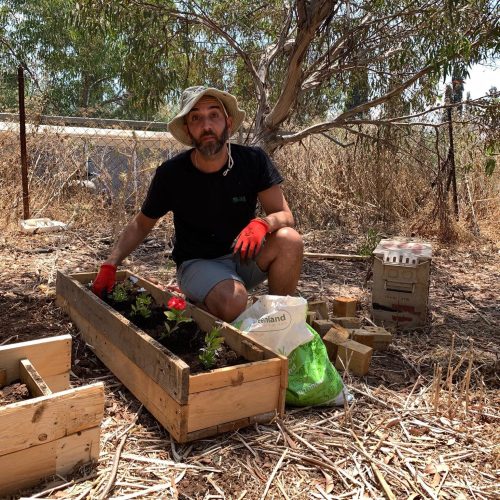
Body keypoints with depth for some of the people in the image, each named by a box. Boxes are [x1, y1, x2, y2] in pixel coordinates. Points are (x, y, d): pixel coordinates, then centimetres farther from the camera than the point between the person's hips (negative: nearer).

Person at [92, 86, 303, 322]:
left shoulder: (253, 161, -10)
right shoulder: (170, 174, -12)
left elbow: (285, 215, -10)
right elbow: (141, 224, 1)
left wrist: (264, 223, -34)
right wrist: (110, 265, -12)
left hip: (244, 257, 3)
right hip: (198, 263, -2)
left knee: (290, 240, -28)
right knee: (233, 302, -35)